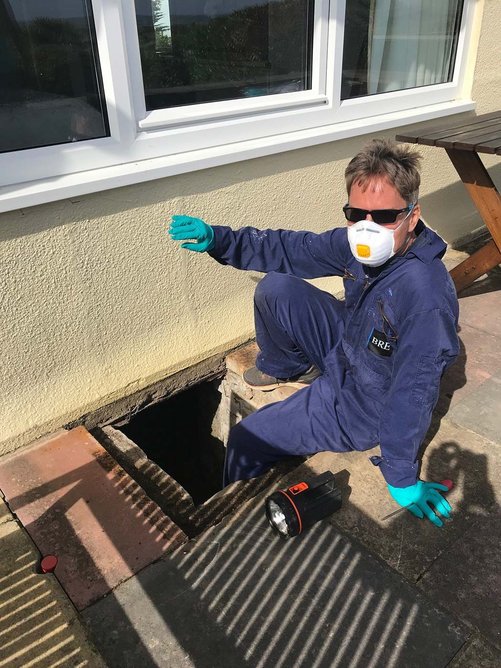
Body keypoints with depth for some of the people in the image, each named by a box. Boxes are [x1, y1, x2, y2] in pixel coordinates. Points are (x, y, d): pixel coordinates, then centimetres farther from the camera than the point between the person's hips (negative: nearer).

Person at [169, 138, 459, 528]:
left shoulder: (425, 295, -37)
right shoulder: (359, 245, -14)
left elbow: (413, 392, -32)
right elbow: (296, 250, -4)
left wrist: (402, 477, -23)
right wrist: (217, 240, -15)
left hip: (363, 408, -7)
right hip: (346, 348, 7)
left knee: (246, 441, 0)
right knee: (276, 289, -4)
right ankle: (286, 368, 25)